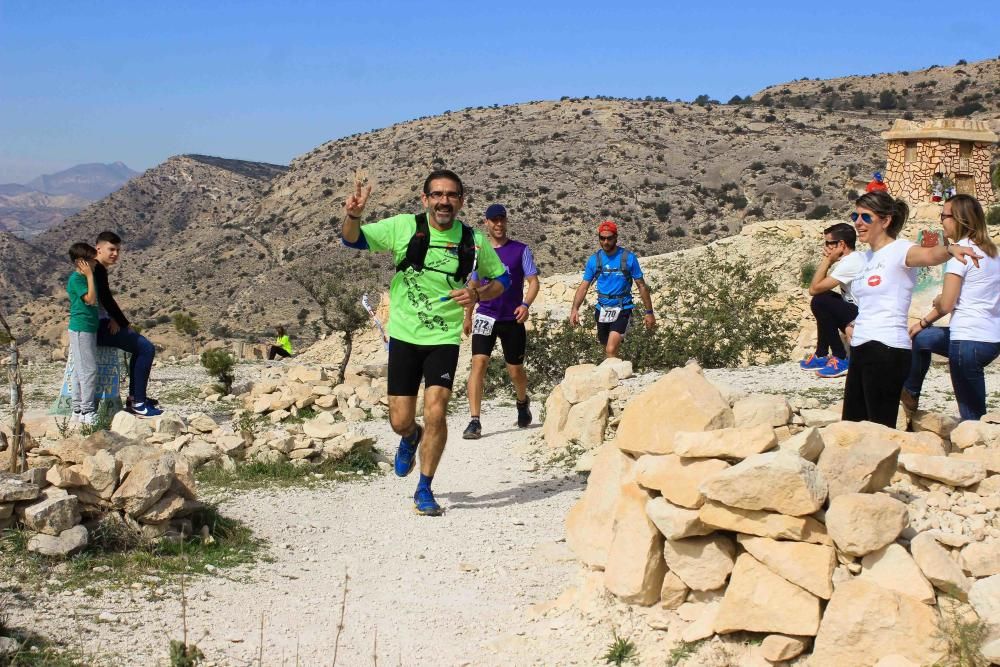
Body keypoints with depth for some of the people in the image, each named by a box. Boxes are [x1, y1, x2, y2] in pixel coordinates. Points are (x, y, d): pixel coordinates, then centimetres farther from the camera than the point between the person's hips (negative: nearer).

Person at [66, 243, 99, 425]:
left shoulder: (83, 278, 15)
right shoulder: (76, 279, -14)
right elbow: (91, 299, -24)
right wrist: (90, 275, -20)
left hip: (88, 328, 10)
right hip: (81, 328, -10)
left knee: (81, 370, 12)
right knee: (89, 369, -9)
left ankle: (78, 410, 17)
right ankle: (87, 411, -6)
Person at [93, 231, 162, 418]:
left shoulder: (96, 269, 18)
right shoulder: (99, 269, -14)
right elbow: (106, 300, -19)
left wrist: (116, 320, 3)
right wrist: (125, 324, -9)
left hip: (100, 325, 11)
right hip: (99, 328, -11)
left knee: (141, 346, 22)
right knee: (147, 348, -13)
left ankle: (134, 397, 22)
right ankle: (138, 404, -14)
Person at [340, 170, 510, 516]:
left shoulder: (474, 241, -4)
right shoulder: (404, 227, -7)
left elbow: (501, 280, 10)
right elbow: (353, 240, -6)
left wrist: (479, 294, -12)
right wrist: (353, 215, -29)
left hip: (444, 338, 0)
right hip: (404, 335, 1)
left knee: (435, 413, -15)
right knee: (401, 422, 3)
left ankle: (424, 490, 3)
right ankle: (411, 438, 43)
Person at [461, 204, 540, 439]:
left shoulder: (521, 250, 1)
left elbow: (533, 281, -2)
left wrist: (525, 304, -19)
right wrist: (468, 316, 19)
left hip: (512, 319, -1)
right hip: (485, 316, 1)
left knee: (515, 370, 9)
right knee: (479, 362, -17)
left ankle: (523, 402, 42)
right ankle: (475, 421, -19)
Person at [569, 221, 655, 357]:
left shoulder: (628, 258, -7)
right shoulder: (594, 259, 1)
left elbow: (641, 286, 0)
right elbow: (584, 286, 0)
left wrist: (648, 312, -1)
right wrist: (575, 309, -15)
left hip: (622, 310, -4)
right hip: (602, 310, 4)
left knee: (611, 351, -20)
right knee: (609, 350, 16)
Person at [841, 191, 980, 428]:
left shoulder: (899, 250, -6)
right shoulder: (866, 257, 19)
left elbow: (929, 255, -30)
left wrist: (950, 248, -48)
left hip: (886, 350, -9)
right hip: (860, 349, 9)